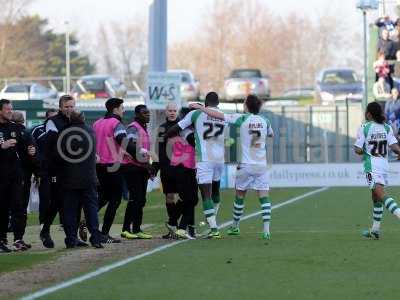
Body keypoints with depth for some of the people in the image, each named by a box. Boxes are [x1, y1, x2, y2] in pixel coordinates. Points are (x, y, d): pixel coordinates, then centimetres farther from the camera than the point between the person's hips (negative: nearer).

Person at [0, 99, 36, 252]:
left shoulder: (15, 128, 14)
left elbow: (21, 149, 17)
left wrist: (29, 151, -3)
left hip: (15, 173, 4)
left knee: (18, 206, -6)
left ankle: (18, 240, -8)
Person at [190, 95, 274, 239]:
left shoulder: (242, 118, -8)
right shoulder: (265, 121, 2)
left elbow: (217, 115, -10)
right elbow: (271, 134, 24)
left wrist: (200, 107, 0)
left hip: (245, 165, -2)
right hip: (261, 165, 2)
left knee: (240, 195, 15)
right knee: (264, 196, -1)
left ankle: (235, 226, 28)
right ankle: (266, 229, -11)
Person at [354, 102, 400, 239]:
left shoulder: (364, 128, -6)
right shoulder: (387, 128, 5)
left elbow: (358, 150, -8)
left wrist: (364, 151, 13)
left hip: (372, 166, -6)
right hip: (384, 165, 6)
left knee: (381, 195, -16)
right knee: (376, 198, 16)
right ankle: (375, 230, 20)